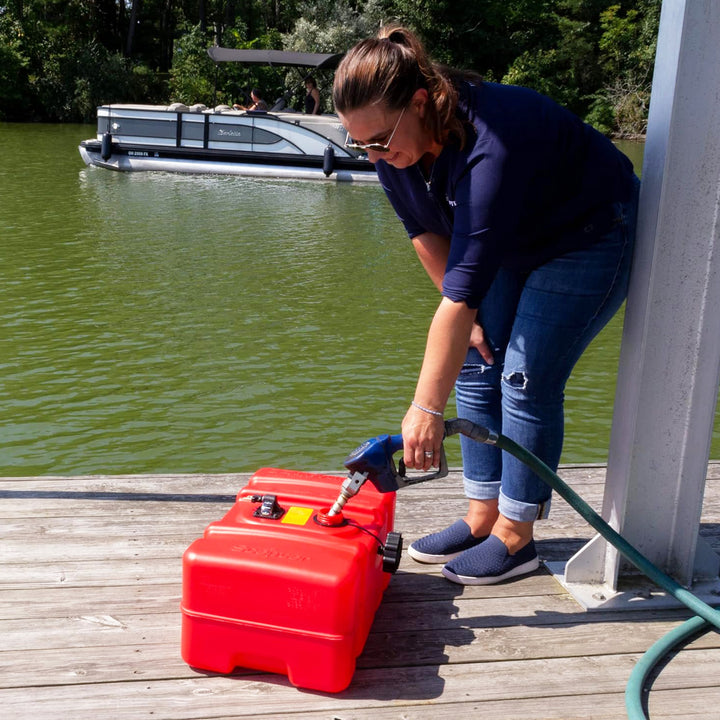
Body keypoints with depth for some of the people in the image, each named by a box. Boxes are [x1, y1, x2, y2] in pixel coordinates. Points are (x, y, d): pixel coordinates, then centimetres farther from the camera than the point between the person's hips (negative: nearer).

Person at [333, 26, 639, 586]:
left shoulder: (489, 144, -40)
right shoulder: (394, 143, -16)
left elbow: (467, 281, -43)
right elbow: (427, 232, -2)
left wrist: (427, 408, -43)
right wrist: (466, 314, -4)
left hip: (589, 239, -7)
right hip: (514, 241, 8)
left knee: (526, 380, -11)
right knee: (476, 366, 2)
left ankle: (515, 539, 3)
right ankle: (482, 518, 13)